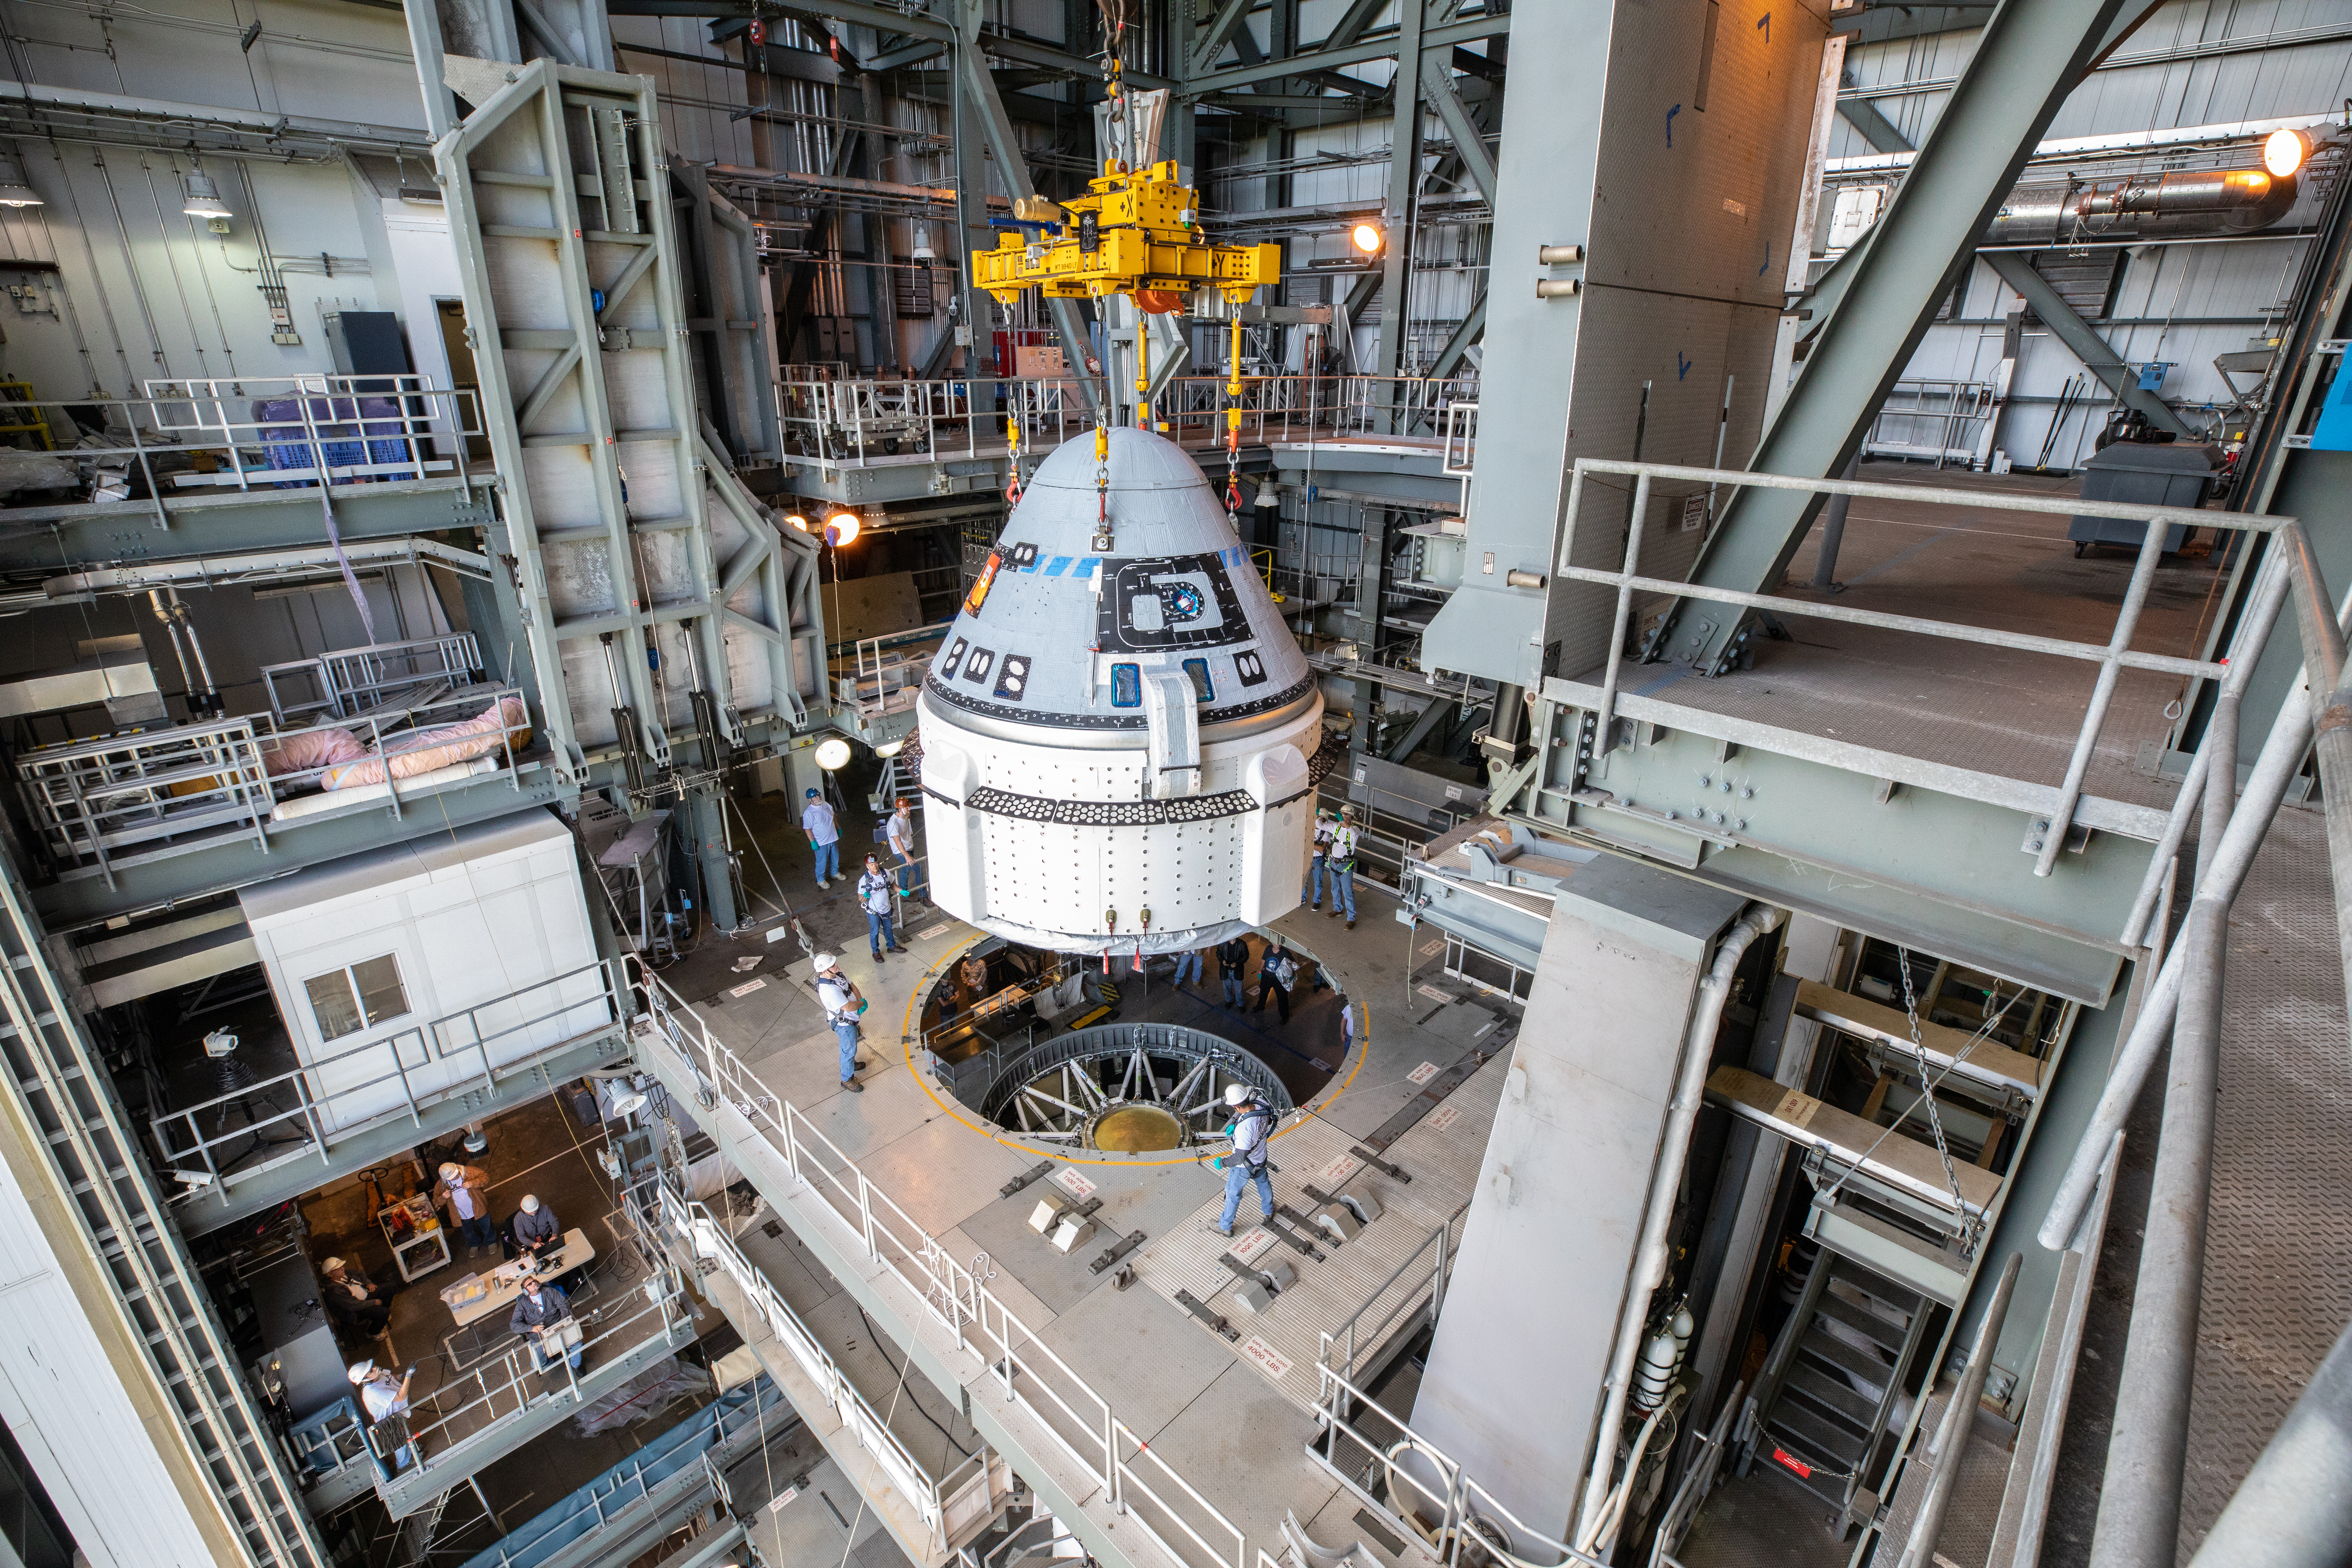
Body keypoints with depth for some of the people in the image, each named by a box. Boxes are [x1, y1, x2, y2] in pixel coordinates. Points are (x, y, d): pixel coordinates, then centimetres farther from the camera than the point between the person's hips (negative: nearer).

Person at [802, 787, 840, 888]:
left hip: (833, 838, 7)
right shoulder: (808, 813, -22)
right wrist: (813, 842, -19)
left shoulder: (826, 805, -1)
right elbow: (807, 829, -18)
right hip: (821, 843, -7)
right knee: (822, 862, 6)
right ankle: (821, 880, 25)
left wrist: (838, 828, 17)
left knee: (835, 858, 23)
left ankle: (835, 873, 46)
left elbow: (833, 817, 15)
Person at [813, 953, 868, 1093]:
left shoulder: (837, 974, -10)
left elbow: (852, 986, 2)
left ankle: (850, 1063, 56)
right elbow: (848, 1007, -37)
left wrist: (860, 1001, -14)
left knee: (849, 1047, 31)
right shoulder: (829, 990, -39)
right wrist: (862, 1003, -17)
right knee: (849, 1049, 8)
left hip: (850, 1018, 9)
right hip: (843, 1024, -9)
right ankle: (847, 1080, 27)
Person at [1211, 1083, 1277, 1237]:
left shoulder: (1244, 1128, -43)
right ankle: (1268, 1211, 60)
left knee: (1233, 1194, 18)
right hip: (1261, 1158, 7)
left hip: (1244, 1167, -7)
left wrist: (1222, 1163, -17)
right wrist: (1235, 1126, -5)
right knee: (1263, 1183, 33)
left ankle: (1225, 1227, 40)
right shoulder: (1261, 1105, -23)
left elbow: (1240, 1158, -33)